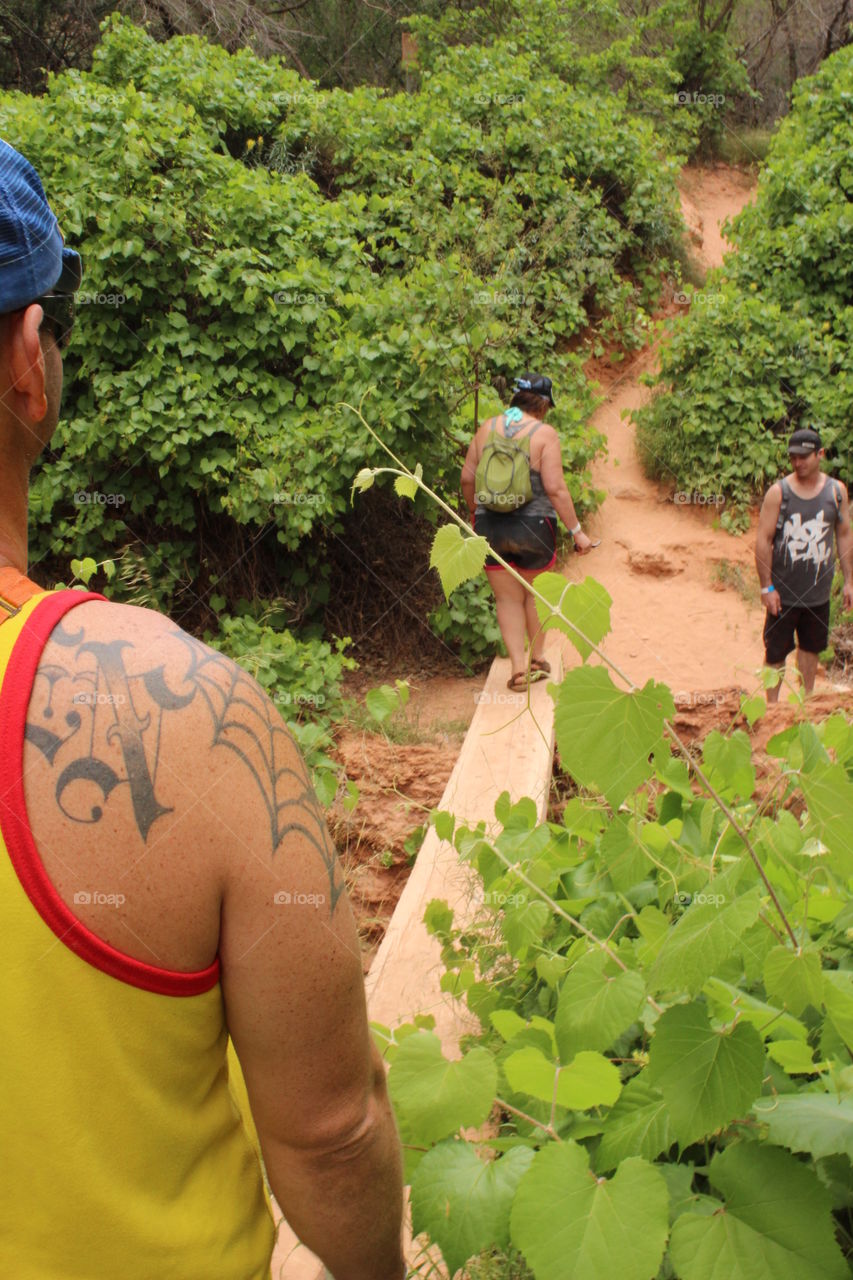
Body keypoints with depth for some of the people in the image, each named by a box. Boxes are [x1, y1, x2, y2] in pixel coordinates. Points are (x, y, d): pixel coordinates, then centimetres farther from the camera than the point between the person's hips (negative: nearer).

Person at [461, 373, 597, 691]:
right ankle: (537, 659, 32)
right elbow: (555, 488, -15)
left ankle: (518, 667, 4)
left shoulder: (487, 428, 2)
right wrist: (576, 531, -9)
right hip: (533, 528, -2)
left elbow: (467, 478, 5)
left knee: (508, 598, 12)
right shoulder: (544, 434, -10)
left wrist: (474, 511, 23)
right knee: (536, 593, 19)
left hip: (490, 526, 2)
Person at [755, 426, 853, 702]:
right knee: (776, 651, 4)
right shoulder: (778, 492, -9)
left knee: (811, 647, 16)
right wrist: (766, 586, -12)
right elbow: (763, 540, -9)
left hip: (819, 590, 3)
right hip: (783, 591, -3)